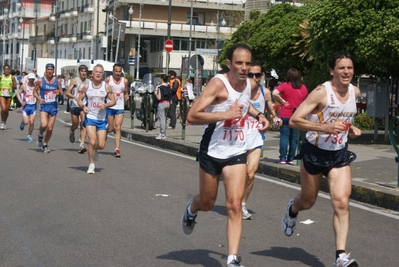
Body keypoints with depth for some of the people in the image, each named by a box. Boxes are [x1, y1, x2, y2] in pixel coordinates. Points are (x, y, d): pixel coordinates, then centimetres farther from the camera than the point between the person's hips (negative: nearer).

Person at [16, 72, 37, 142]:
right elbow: (18, 93, 3)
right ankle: (22, 123, 30)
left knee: (32, 122, -4)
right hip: (26, 106, -1)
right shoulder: (24, 86, -2)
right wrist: (21, 101, -10)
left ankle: (29, 136, 12)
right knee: (26, 122, -7)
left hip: (33, 106, 1)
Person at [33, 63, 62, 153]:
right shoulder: (40, 81, -2)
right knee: (43, 125, -22)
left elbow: (61, 93, 10)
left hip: (54, 106, 2)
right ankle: (40, 135, 12)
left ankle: (45, 144, 26)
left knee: (50, 128, 4)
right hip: (44, 106, -2)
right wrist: (39, 98, -10)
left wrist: (59, 93, -13)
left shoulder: (57, 81, 2)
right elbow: (35, 92, 7)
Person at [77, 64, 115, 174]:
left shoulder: (107, 87, -2)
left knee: (101, 145, 1)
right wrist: (83, 106, -15)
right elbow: (79, 99, 6)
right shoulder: (86, 86, -2)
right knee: (92, 142, -16)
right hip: (90, 117, -1)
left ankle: (95, 150, 38)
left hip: (102, 119, 1)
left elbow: (113, 100, 4)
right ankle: (91, 165, 0)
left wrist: (106, 105, -16)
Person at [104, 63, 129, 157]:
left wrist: (126, 96, -7)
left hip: (120, 108, 1)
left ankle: (117, 149, -12)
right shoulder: (108, 80, -4)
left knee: (118, 128, -8)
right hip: (109, 107, -1)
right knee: (110, 129, 5)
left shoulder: (125, 81, 3)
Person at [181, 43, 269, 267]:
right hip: (212, 151, -3)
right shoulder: (219, 84, -20)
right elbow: (192, 116, -27)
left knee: (235, 205, -10)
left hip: (237, 152, 3)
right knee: (207, 203, 15)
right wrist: (226, 114, -32)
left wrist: (258, 114, 8)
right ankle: (191, 210, 52)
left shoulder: (251, 84, 0)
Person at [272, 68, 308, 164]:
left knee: (284, 136, 1)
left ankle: (283, 158, -2)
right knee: (293, 138, 9)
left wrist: (282, 101, -10)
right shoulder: (303, 88, 3)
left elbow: (274, 93, -22)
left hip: (285, 115, -3)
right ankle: (291, 158, 11)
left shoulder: (285, 85, -8)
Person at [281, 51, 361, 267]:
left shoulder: (355, 92, -1)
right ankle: (292, 209, 53)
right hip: (314, 152, -3)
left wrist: (350, 129, 1)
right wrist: (325, 127, -36)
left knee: (341, 202, -13)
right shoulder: (321, 92, -20)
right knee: (307, 202, 16)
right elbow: (294, 120, -26)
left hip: (339, 154, 3)